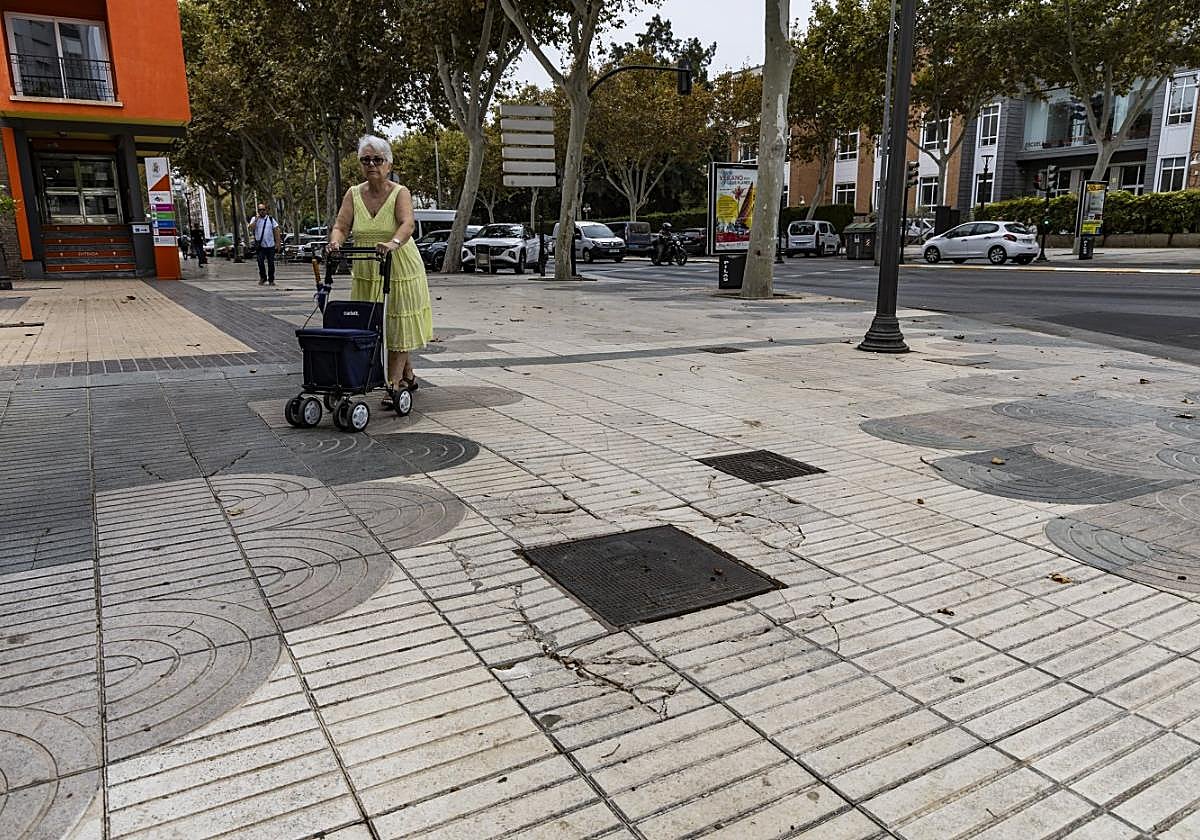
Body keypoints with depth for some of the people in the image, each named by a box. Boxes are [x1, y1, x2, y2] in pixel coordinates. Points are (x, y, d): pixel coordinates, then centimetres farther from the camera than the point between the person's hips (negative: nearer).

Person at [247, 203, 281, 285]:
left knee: (271, 263, 3)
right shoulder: (254, 219, 5)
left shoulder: (271, 219, 6)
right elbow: (250, 228, -11)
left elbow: (276, 230, 6)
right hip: (260, 246, 0)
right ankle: (263, 278, 16)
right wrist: (256, 219, -16)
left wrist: (278, 242, 0)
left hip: (270, 245, 0)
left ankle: (271, 280, 12)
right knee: (260, 263, -3)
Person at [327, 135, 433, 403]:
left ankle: (394, 385, 2)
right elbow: (341, 225, -3)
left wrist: (393, 243, -45)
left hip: (400, 271, -4)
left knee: (398, 326, -3)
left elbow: (408, 224, -25)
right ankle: (408, 376, 25)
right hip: (366, 273, 5)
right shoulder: (353, 194, 5)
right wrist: (335, 241, -26)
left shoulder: (400, 193, -7)